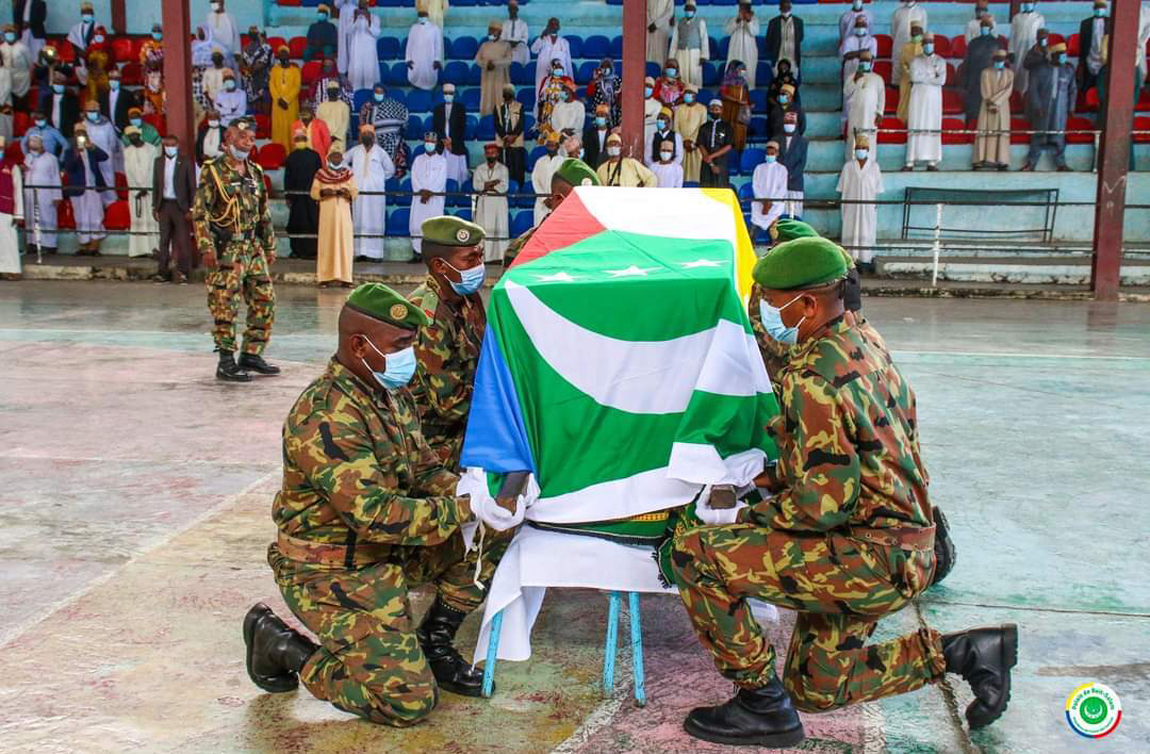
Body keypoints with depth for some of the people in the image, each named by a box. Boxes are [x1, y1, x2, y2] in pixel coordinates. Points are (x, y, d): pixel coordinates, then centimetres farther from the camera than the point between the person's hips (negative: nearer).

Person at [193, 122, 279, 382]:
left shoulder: (255, 172, 14)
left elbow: (264, 213, 19)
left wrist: (270, 246, 16)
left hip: (253, 247, 7)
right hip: (226, 250, -7)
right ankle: (226, 363, 2)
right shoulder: (213, 172, -6)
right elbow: (200, 213, -10)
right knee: (225, 306, -5)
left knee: (265, 301, 7)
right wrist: (206, 247, -17)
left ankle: (251, 355, 18)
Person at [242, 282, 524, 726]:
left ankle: (433, 643, 12)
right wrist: (466, 508, -33)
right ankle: (281, 644, 7)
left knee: (496, 526, -3)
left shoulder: (392, 394, 3)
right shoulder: (326, 417, -26)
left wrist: (468, 490, -13)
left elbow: (424, 472, 7)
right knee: (409, 701, -11)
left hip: (387, 551, 9)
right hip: (330, 572, -8)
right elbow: (375, 514, -31)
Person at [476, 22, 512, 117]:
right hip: (487, 78, 3)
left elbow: (508, 60, -9)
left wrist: (494, 63, -19)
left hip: (500, 78, -3)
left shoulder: (506, 45, 3)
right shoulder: (484, 45, 12)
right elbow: (477, 59, 5)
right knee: (487, 101, -1)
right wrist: (487, 64, -14)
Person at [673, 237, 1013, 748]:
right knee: (815, 688, 23)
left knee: (695, 554, -16)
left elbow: (823, 503, -25)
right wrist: (755, 479, 12)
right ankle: (964, 652, 21)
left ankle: (762, 704, -3)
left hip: (871, 560, -10)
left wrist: (739, 519, -12)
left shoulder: (813, 378, -23)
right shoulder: (865, 342, 7)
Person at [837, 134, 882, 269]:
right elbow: (842, 187, 6)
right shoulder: (848, 166, 5)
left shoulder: (874, 166, 4)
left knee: (867, 231, -2)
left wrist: (876, 203, -3)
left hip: (868, 206, 0)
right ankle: (851, 258, 0)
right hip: (851, 206, 0)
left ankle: (865, 259, 0)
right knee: (850, 231, -2)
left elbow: (878, 188, 4)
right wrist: (843, 202, 0)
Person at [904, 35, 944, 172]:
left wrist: (923, 77, -6)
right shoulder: (915, 61, 9)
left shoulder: (940, 61, 10)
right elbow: (914, 77, -8)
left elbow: (942, 80, -5)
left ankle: (932, 161, -3)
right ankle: (910, 161, -8)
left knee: (933, 128, -3)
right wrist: (932, 76, -5)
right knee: (915, 128, -6)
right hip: (918, 97, -1)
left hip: (934, 98, 1)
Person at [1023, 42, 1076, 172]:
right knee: (1039, 134, 5)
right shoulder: (1040, 68, -5)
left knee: (1059, 135, 2)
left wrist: (1071, 107, 5)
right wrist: (1037, 106, -13)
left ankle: (1061, 163, 9)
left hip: (1060, 107, 2)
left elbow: (1073, 90, 10)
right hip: (1042, 106, -1)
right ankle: (1031, 162, 13)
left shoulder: (1069, 70, 3)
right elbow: (1032, 88, -6)